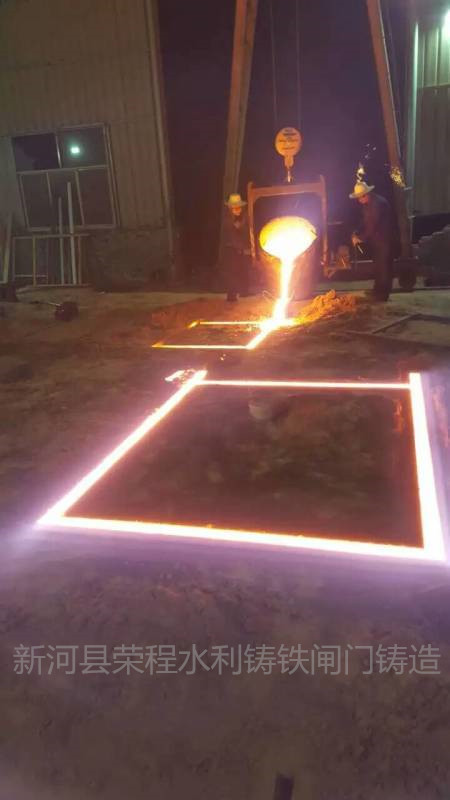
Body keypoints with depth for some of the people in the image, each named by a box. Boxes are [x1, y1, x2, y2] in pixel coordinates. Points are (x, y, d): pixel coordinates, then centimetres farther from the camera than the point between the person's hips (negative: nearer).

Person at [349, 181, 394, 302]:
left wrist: (361, 237, -16)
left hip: (384, 240, -10)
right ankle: (377, 291, 23)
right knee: (378, 266, 15)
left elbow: (372, 225, -24)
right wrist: (358, 235, 0)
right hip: (375, 239, 10)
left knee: (383, 266, -6)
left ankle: (382, 294, -2)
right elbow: (367, 223, 14)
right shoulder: (367, 204, 10)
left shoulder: (378, 203, -21)